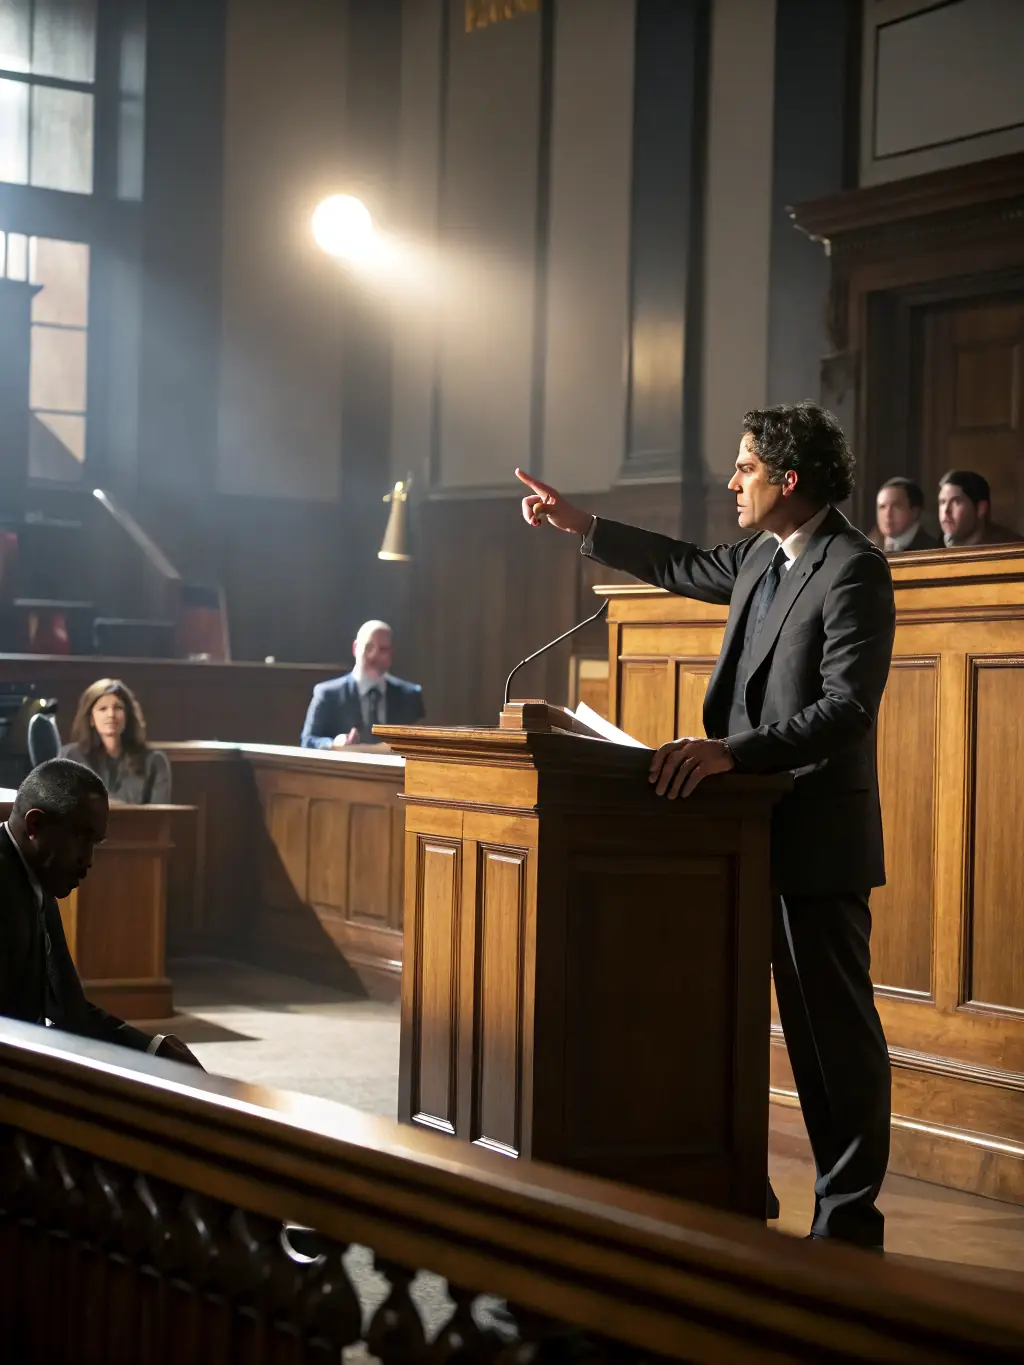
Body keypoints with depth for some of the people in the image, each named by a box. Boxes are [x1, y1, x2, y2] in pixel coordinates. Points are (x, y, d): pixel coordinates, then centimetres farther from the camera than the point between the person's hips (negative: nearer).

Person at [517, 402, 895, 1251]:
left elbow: (846, 709, -24)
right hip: (749, 823, 9)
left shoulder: (854, 572, -16)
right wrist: (579, 526, 31)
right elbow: (683, 566, 31)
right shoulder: (763, 558, 12)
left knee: (835, 1031, -2)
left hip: (815, 832, -9)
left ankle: (848, 1219, 6)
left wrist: (732, 751, -33)